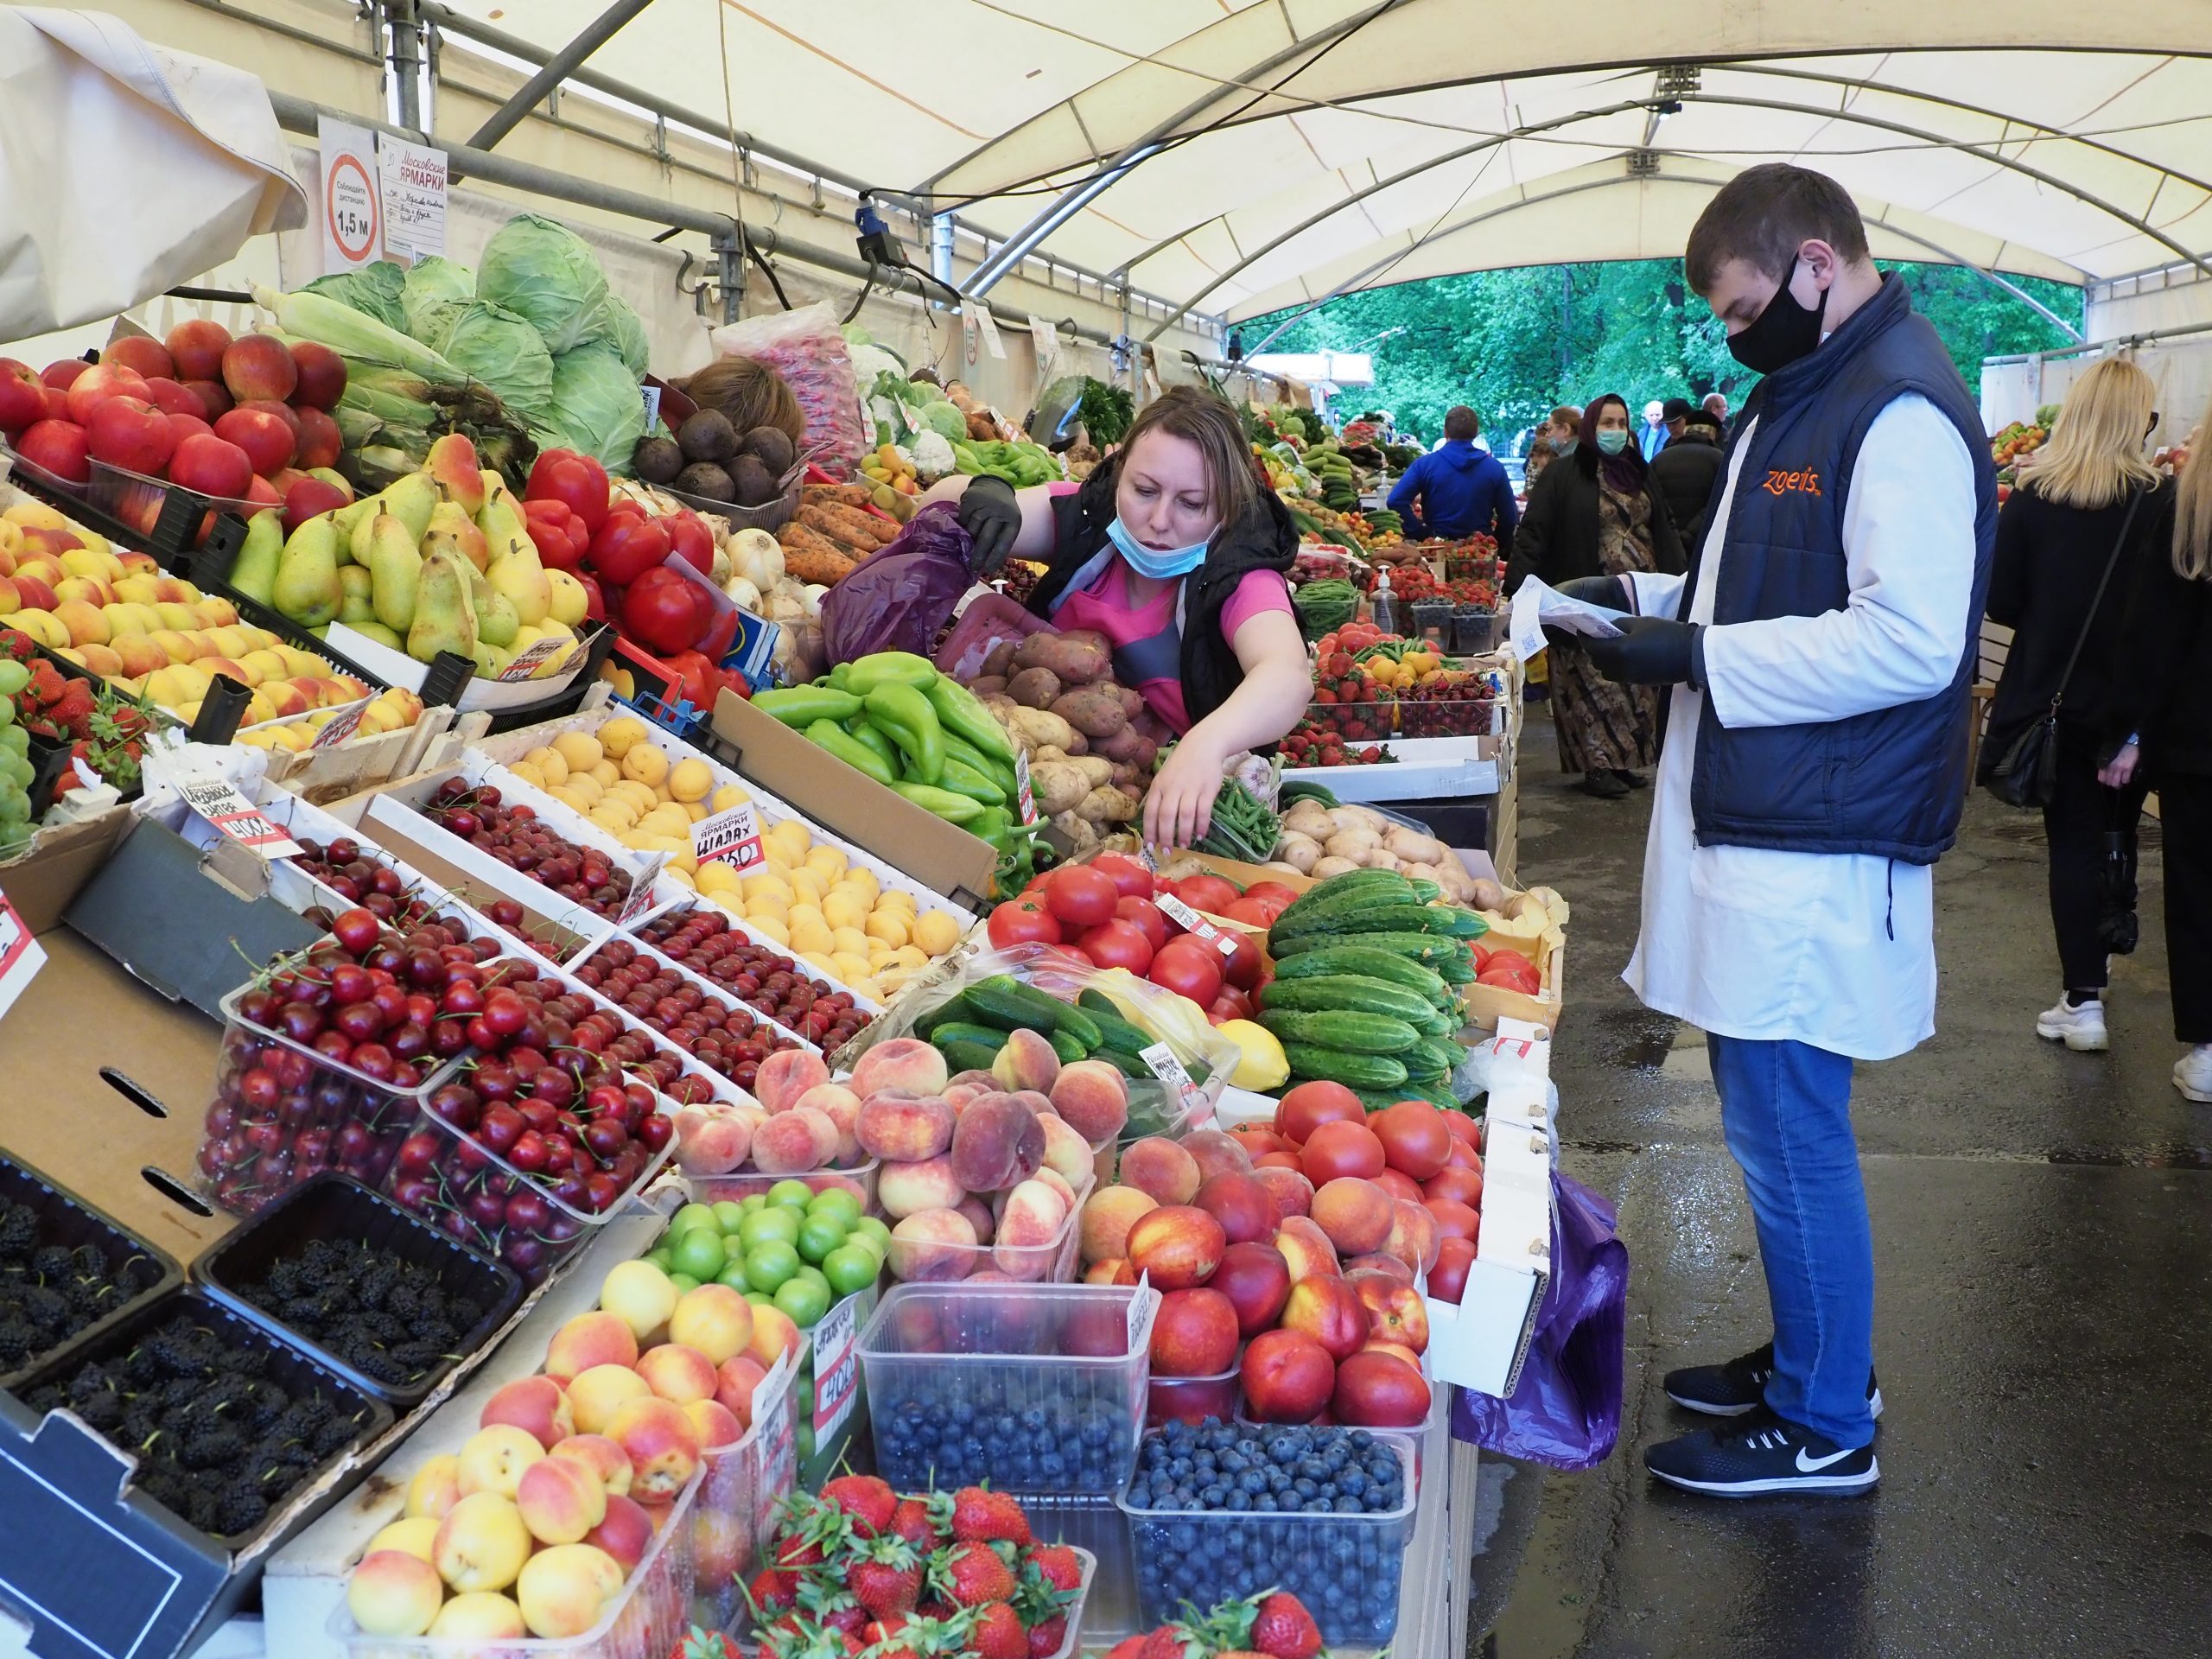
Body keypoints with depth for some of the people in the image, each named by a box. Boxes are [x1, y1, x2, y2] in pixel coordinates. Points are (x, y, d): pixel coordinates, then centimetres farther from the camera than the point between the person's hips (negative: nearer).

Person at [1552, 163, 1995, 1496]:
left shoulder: (1902, 411, -16)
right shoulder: (1805, 395, 17)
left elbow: (1910, 641, -24)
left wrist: (1697, 656, -19)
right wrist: (1655, 599, 10)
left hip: (1817, 853, -10)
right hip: (1755, 826, 10)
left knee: (1789, 1134, 0)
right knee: (1772, 1121, 18)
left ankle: (1824, 1427, 16)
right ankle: (1815, 1358, 34)